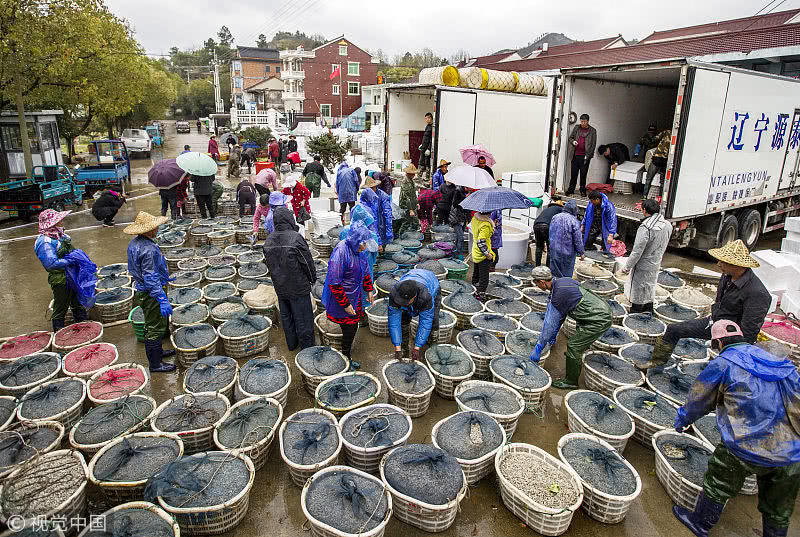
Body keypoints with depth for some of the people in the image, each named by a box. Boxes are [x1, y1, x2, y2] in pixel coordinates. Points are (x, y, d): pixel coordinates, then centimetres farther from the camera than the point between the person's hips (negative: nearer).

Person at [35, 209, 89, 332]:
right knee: (61, 307, 7)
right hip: (60, 280, -8)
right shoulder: (45, 242, -23)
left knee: (78, 301, 22)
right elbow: (51, 263, -28)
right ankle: (59, 331, 23)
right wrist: (70, 260, -24)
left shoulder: (59, 233, 4)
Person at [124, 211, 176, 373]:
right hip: (151, 294, -10)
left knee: (153, 326, 24)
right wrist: (163, 300, -27)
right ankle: (155, 364, 13)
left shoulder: (134, 243, 5)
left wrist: (163, 278, 29)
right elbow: (151, 278, -28)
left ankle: (157, 352, 41)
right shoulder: (148, 249, -27)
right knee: (155, 328, 2)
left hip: (141, 290, 10)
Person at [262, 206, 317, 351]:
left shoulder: (269, 240, -2)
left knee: (286, 316, 20)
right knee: (303, 318, 8)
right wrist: (313, 278, 0)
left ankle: (291, 343, 35)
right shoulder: (296, 237, -22)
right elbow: (307, 261, -15)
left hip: (280, 287, 6)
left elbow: (268, 263, 9)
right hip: (298, 287, -6)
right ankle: (307, 347, 20)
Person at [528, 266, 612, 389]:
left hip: (599, 320, -10)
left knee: (573, 346, -6)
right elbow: (560, 314, 17)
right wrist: (554, 334, 24)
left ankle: (571, 381, 9)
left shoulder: (559, 294, -23)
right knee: (580, 329, 33)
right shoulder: (562, 281, 6)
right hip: (604, 308, 10)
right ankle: (577, 354, 58)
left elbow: (550, 323, -18)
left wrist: (538, 348, -10)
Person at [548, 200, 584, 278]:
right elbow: (578, 239, -11)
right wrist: (581, 252, -2)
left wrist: (550, 248, 22)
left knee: (555, 273, 13)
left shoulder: (555, 217, 4)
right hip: (567, 252, -5)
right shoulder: (573, 221, -14)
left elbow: (550, 235, 12)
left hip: (554, 250, 5)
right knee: (567, 274, 8)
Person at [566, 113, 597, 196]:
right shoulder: (576, 127, 9)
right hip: (575, 155, 2)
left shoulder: (592, 130, 2)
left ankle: (582, 190, 13)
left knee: (583, 174, 2)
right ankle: (571, 190, 12)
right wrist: (573, 141, -6)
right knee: (573, 173, 4)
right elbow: (570, 137, 18)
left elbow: (593, 144, 1)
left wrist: (588, 155, -8)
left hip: (585, 156, -2)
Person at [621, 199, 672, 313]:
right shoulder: (668, 225, -2)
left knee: (638, 295, 5)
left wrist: (627, 267, -15)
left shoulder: (645, 227, -26)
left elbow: (637, 252, -24)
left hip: (642, 268, -8)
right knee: (650, 292, 22)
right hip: (656, 266, 8)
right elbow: (663, 247, 9)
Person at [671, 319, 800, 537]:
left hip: (749, 449, -5)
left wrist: (683, 419, 27)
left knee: (718, 486, 18)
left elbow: (698, 400, 8)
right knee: (778, 512, 23)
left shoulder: (722, 364, -3)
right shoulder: (778, 362, 12)